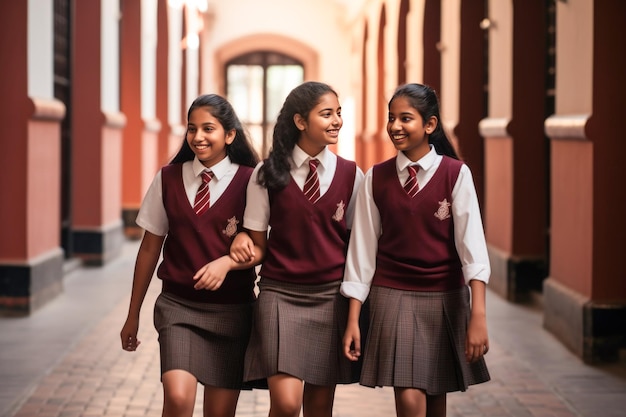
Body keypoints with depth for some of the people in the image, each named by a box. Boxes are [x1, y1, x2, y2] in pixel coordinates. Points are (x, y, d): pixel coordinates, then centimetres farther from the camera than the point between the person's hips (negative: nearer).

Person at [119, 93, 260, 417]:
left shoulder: (248, 182, -4)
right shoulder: (168, 179, 2)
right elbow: (150, 248, 8)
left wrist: (227, 262, -22)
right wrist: (133, 314, 12)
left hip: (231, 309, 0)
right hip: (178, 305, 1)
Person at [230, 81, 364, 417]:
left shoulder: (350, 175, 4)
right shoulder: (268, 174, 0)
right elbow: (259, 244, 5)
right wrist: (244, 244, -17)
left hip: (331, 297, 2)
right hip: (280, 294, -2)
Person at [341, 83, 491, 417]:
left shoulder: (455, 174, -6)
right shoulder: (376, 178, 1)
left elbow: (471, 242, -12)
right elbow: (363, 249, 3)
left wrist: (478, 315, -22)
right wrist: (353, 319, 1)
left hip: (445, 299, 0)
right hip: (393, 297, 0)